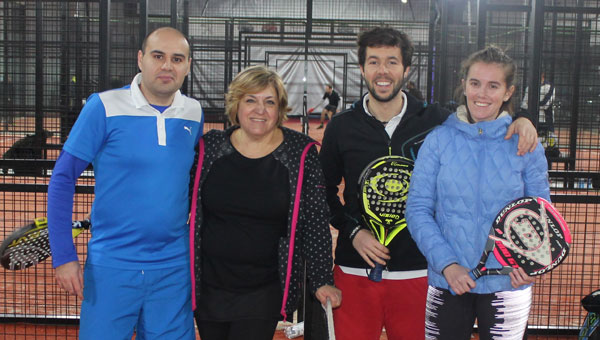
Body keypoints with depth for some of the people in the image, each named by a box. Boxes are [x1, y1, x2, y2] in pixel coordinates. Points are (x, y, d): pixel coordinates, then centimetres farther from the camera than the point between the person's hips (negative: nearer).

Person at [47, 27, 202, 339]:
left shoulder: (194, 113, 3)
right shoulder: (104, 107, -9)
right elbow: (62, 178, -6)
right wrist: (63, 255, -9)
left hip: (174, 268, 4)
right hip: (111, 266, -3)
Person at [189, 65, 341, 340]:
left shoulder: (301, 153, -7)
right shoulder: (210, 147, -2)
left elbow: (314, 222, -5)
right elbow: (185, 207, 7)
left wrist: (322, 282, -7)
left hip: (264, 292, -2)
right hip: (208, 286, 3)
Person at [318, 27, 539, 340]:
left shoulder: (435, 120, 1)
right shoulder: (342, 127, 2)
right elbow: (325, 191, 8)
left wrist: (520, 122, -9)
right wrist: (353, 231, -6)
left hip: (417, 273, 0)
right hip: (355, 271, 0)